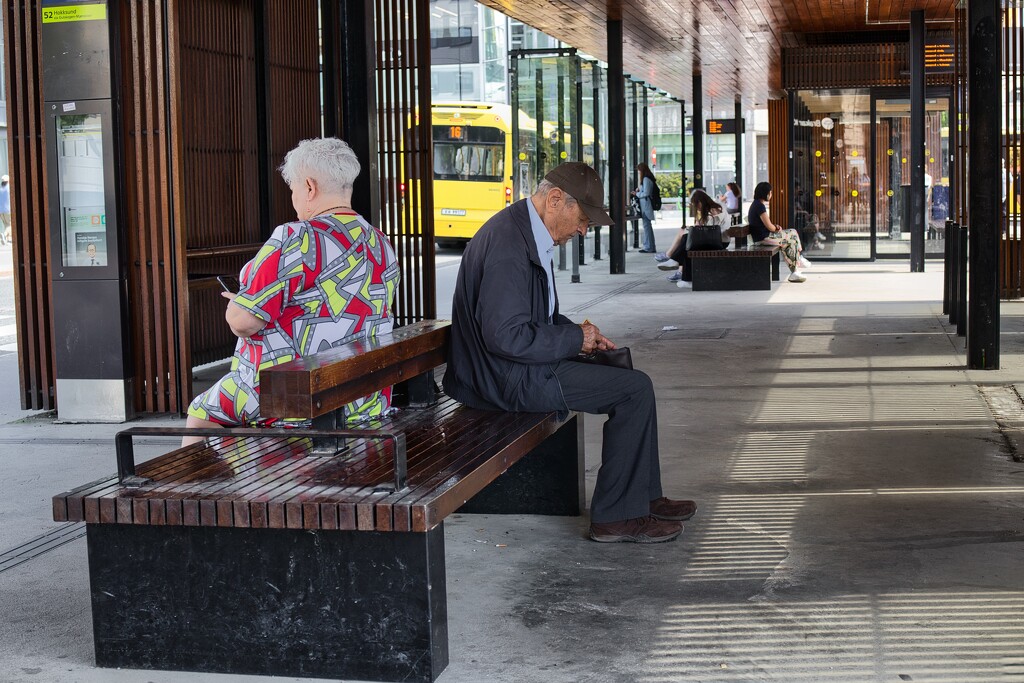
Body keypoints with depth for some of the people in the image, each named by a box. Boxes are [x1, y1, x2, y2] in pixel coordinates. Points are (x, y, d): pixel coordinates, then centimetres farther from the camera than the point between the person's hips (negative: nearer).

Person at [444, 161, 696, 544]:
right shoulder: (508, 242, -22)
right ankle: (615, 516, -3)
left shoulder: (527, 232, 11)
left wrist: (579, 334, 7)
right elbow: (505, 336, -28)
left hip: (521, 364, 11)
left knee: (625, 370, 18)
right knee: (635, 389, -11)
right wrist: (574, 338, -15)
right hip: (508, 378, -11)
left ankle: (643, 497, 23)